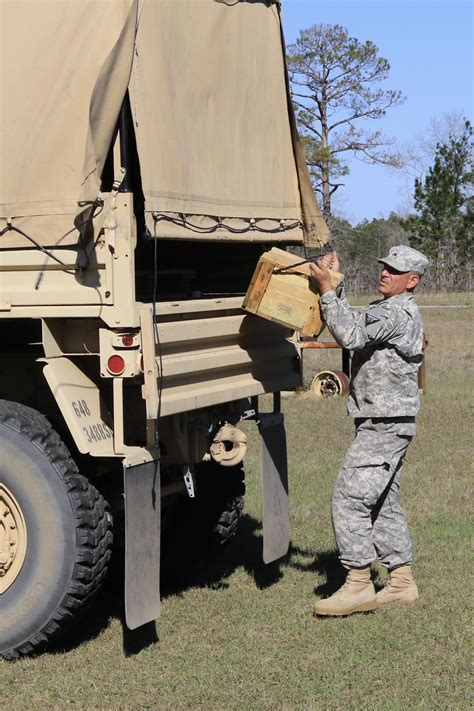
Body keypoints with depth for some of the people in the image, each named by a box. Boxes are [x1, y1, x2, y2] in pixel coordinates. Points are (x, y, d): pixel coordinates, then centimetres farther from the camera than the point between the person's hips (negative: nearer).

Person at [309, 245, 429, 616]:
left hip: (385, 425, -11)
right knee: (384, 504, 14)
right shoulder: (385, 309, 18)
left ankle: (359, 585, -10)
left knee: (350, 498, -13)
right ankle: (402, 582, 20)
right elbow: (350, 322, 18)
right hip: (383, 424, 11)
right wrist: (337, 283, 9)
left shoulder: (399, 313, -16)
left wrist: (327, 289, -25)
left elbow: (351, 335, -27)